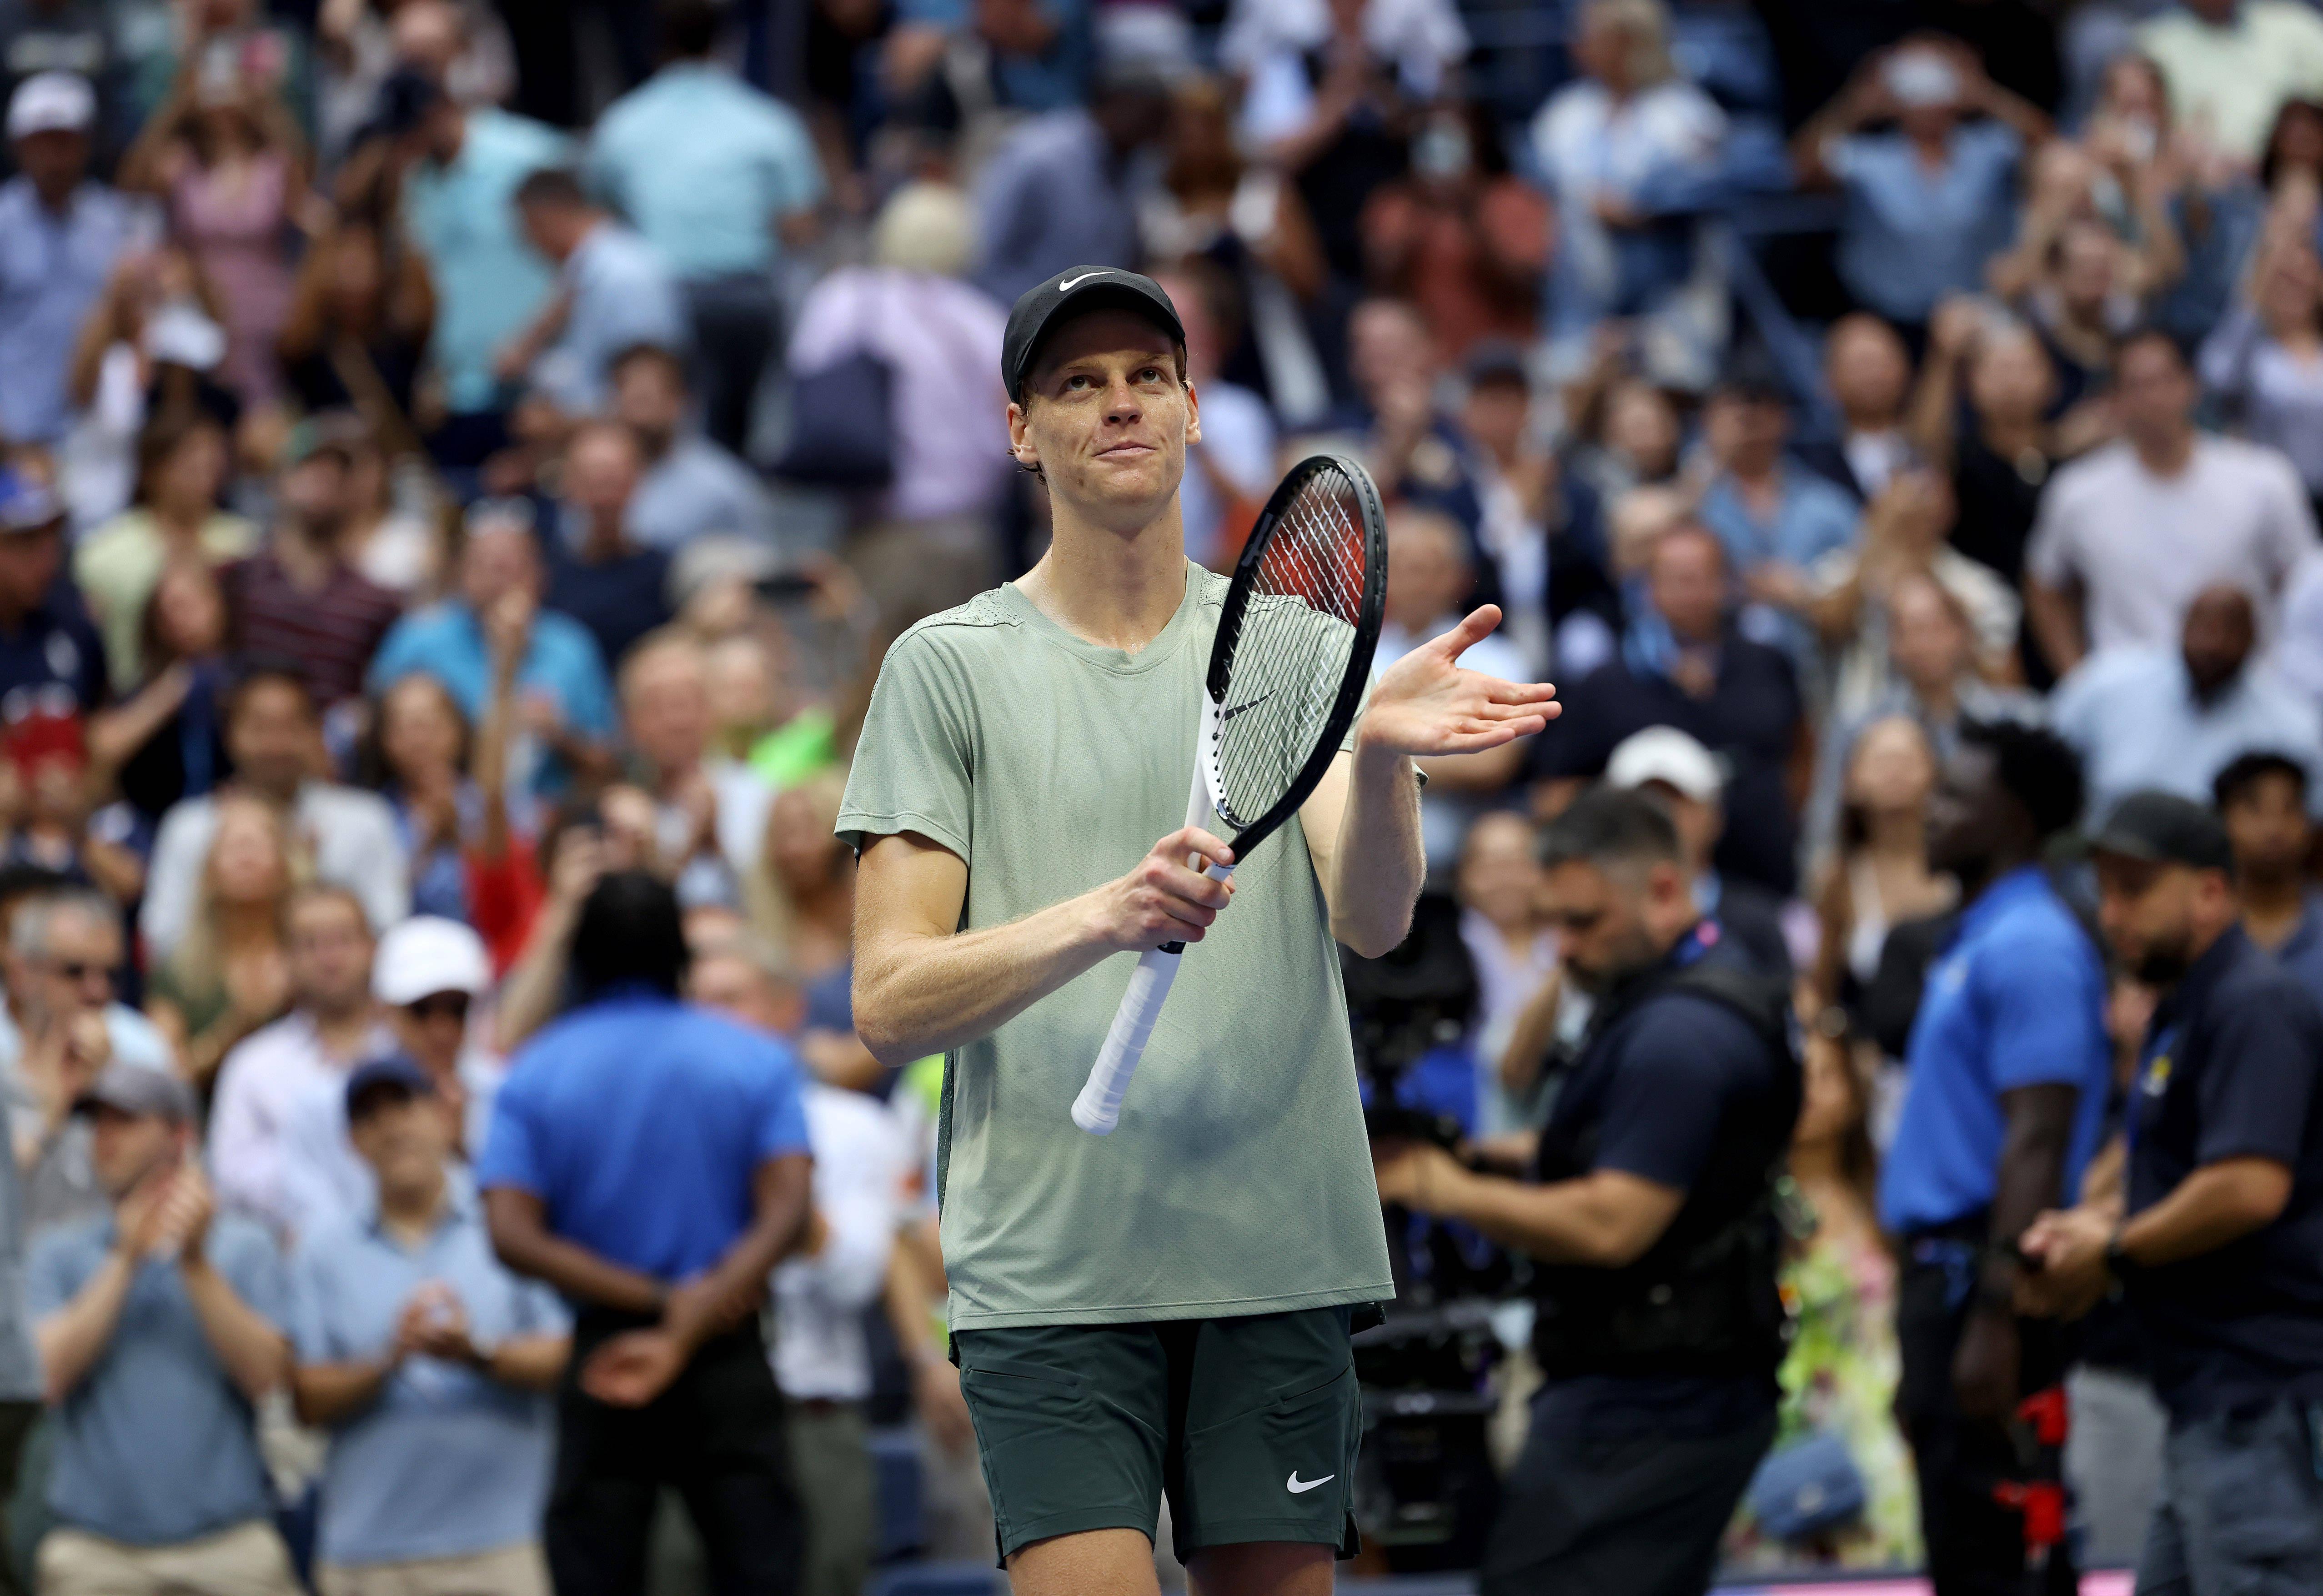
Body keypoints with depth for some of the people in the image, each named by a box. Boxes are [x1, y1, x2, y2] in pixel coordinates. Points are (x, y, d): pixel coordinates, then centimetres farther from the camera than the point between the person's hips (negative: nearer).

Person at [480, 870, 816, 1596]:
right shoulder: (755, 1062, 1)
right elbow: (786, 1212, -12)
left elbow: (513, 1234, -10)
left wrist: (657, 1301, -10)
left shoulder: (536, 1074, 1)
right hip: (729, 1363, 0)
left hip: (600, 1362, 0)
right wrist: (691, 1320, -16)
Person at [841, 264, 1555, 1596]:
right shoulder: (950, 665, 4)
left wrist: (1381, 751, -27)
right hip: (1050, 1271, -2)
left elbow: (1373, 920, -6)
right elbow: (890, 1003, -4)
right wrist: (1102, 916, -21)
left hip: (1281, 1252, 3)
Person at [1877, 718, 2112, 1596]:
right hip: (1944, 1262, 10)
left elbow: (2037, 1144, -20)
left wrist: (1994, 1319, -25)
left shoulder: (2030, 948, -13)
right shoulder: (1975, 941, 18)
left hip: (1987, 1276, -10)